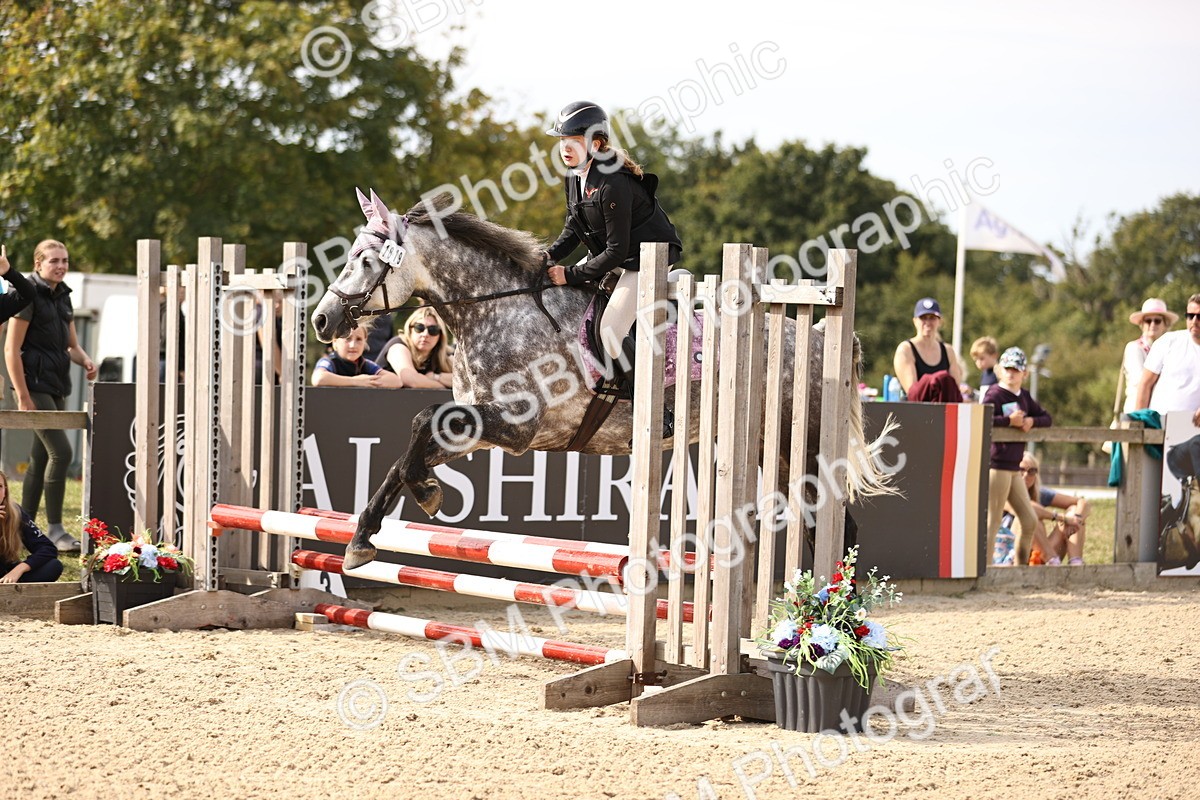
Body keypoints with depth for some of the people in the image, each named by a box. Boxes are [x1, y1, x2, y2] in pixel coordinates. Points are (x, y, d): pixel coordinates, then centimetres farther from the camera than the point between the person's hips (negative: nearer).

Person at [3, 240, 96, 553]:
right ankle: (55, 529, -9)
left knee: (41, 457, 10)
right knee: (61, 451, -14)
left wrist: (85, 361, -1)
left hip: (57, 386, 8)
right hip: (34, 384, -8)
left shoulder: (63, 296, 14)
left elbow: (72, 345, 23)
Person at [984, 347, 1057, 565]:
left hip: (1014, 467, 9)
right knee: (993, 521, -8)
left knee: (1030, 521, 10)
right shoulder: (995, 394, -10)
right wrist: (1010, 420, -20)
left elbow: (1046, 418, 18)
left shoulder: (1024, 396, 14)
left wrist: (1032, 421, -4)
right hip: (997, 464, -9)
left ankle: (1021, 566, 19)